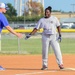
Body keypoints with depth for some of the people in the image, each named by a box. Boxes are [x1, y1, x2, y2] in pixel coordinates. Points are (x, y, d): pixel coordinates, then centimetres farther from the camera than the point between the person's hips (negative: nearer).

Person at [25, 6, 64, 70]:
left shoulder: (54, 18, 4)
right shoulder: (42, 20, 3)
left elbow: (58, 26, 7)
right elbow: (36, 28, 1)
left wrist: (60, 35, -4)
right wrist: (30, 34, -8)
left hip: (54, 36, -1)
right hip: (45, 37, 1)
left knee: (57, 50, -7)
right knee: (45, 51, 2)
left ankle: (60, 64, -1)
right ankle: (45, 65, 12)